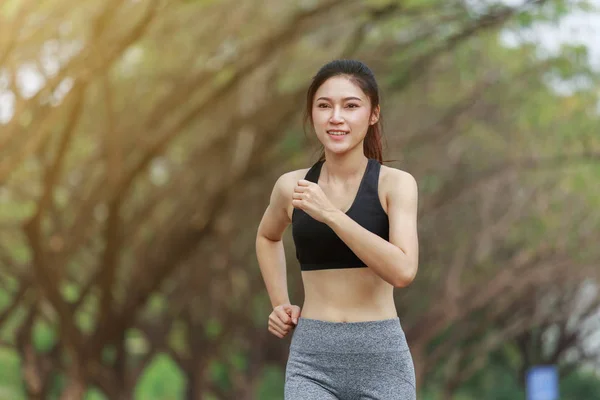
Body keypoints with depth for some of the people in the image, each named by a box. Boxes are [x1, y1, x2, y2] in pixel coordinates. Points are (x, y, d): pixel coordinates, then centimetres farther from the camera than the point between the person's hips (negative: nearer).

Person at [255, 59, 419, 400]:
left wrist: (330, 214, -21)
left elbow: (403, 270, -20)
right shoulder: (292, 186, 5)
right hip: (311, 359, 2)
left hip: (381, 358, -1)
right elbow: (268, 236, 28)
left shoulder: (395, 184, -4)